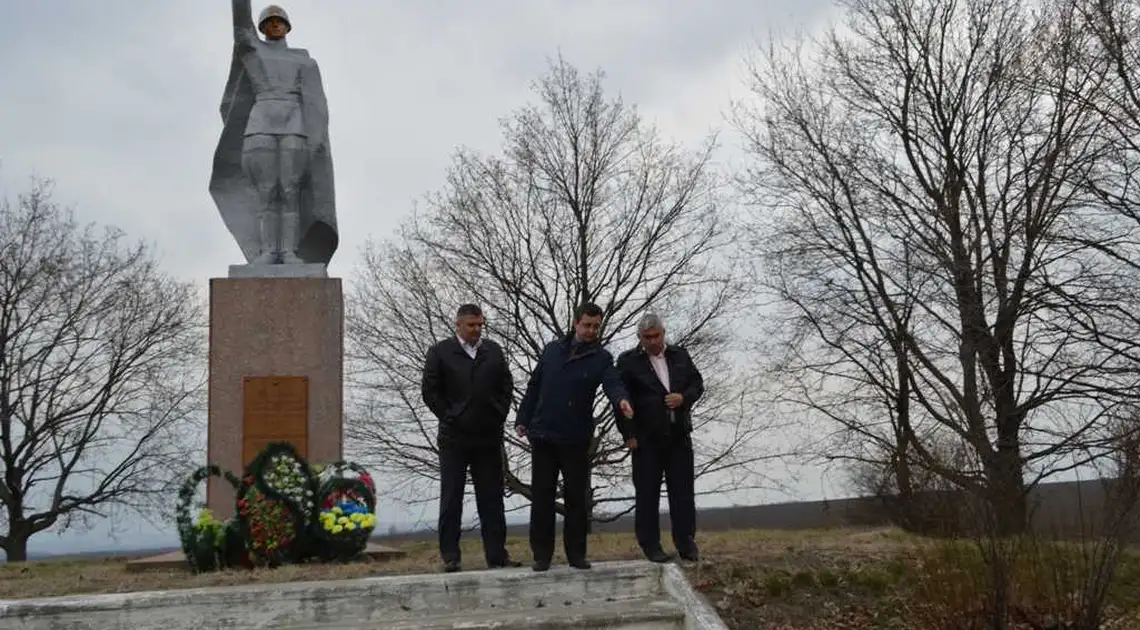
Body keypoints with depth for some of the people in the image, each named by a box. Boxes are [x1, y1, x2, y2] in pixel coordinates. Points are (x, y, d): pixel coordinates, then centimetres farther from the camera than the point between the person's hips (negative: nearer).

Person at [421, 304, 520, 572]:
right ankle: (450, 555, 9)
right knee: (451, 499, 3)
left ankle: (497, 553, 12)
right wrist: (450, 419, -3)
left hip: (489, 437, 3)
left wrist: (499, 417, 3)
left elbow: (507, 386, 13)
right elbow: (430, 391, -2)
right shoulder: (440, 352, -2)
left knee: (492, 498, 7)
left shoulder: (494, 351, 9)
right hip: (454, 439, -3)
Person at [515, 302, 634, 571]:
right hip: (543, 434, 1)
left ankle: (576, 553, 14)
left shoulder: (602, 358, 1)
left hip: (576, 439, -1)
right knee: (542, 496, 4)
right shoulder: (552, 350, 7)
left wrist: (621, 399, -40)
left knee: (577, 498, 4)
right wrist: (523, 419, 5)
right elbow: (534, 386, 10)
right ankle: (542, 554, 11)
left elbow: (613, 384, -18)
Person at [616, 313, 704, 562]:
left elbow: (697, 384, 14)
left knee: (683, 491, 5)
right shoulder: (628, 361, -1)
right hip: (646, 438, -3)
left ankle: (686, 542, 13)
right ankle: (650, 545, 8)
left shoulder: (680, 355, 11)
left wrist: (684, 397, -8)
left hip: (679, 435, 3)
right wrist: (629, 434, -11)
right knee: (647, 493, 1)